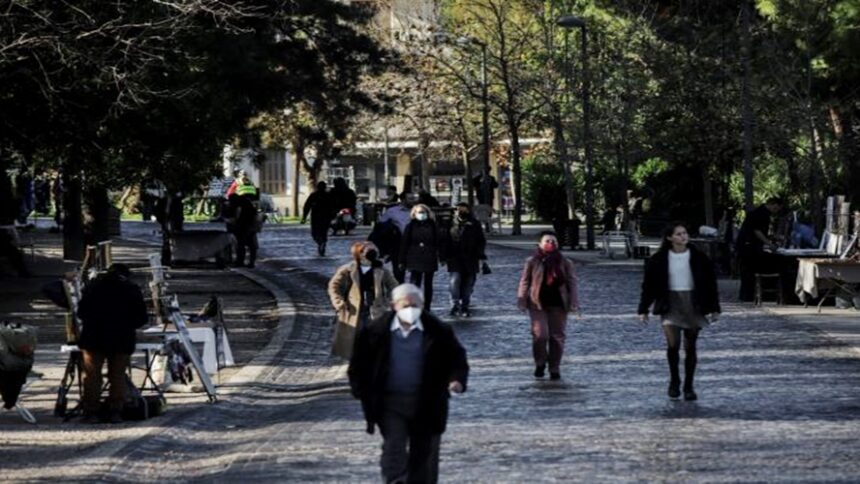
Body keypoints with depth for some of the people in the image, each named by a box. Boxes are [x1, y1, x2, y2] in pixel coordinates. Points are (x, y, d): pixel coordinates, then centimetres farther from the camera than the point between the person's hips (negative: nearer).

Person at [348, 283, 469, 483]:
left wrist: (457, 379, -15)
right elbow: (359, 363, 7)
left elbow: (456, 358, 4)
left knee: (424, 452, 9)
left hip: (427, 404, 1)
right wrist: (361, 390, -2)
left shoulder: (438, 331, -3)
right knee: (394, 448, -14)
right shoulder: (376, 331, -3)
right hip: (390, 403, -1)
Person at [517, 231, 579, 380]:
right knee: (540, 335, -13)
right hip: (537, 304, -2)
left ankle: (555, 369, 16)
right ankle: (540, 363, 11)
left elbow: (572, 284, 5)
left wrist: (573, 304, -2)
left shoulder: (565, 263, 5)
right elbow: (524, 282, 4)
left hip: (558, 305, 2)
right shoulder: (532, 262, 2)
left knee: (557, 337, 4)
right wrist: (522, 301, -2)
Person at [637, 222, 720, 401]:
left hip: (693, 304, 1)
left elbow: (710, 283, 7)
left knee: (690, 347, 5)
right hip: (670, 304, -1)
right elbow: (649, 284, 4)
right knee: (673, 343, -18)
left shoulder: (698, 258, 1)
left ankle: (688, 386, 17)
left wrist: (714, 308, 5)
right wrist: (643, 309, 3)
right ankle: (674, 381, 3)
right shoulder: (659, 259, -1)